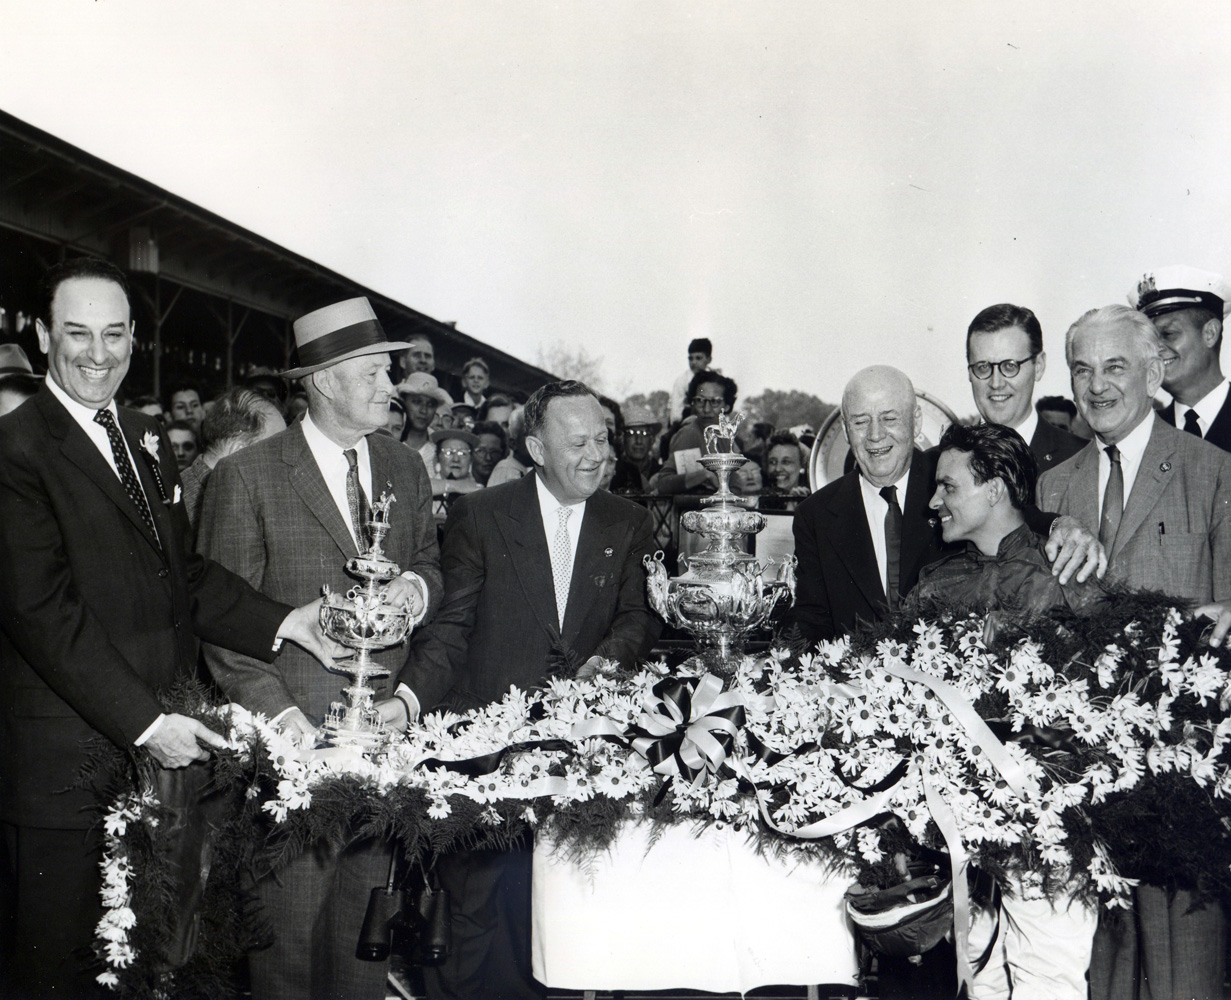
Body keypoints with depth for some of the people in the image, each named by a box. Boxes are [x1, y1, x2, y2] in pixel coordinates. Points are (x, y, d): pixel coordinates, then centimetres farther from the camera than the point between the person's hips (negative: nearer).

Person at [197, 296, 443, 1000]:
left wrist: (417, 587, -4)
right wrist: (278, 712, -15)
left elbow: (430, 567, 21)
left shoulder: (406, 468, 10)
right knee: (290, 924, 3)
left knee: (366, 921, 12)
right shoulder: (246, 477, -6)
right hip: (294, 731, -4)